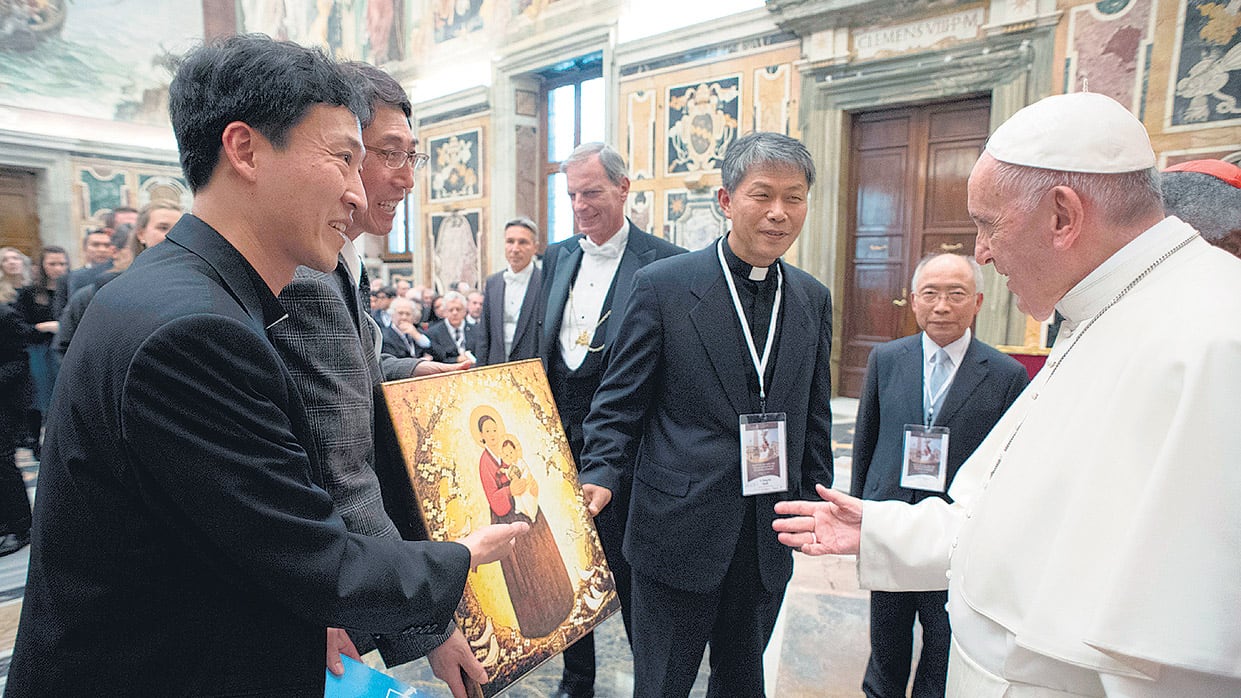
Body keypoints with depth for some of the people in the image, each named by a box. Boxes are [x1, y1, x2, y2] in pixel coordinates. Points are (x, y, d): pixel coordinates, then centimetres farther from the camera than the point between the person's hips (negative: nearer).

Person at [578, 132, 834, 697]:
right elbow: (621, 400, -6)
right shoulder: (662, 285, -9)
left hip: (769, 539, 5)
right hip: (680, 530, -4)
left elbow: (814, 415, 11)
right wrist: (602, 474, -19)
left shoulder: (813, 300, 5)